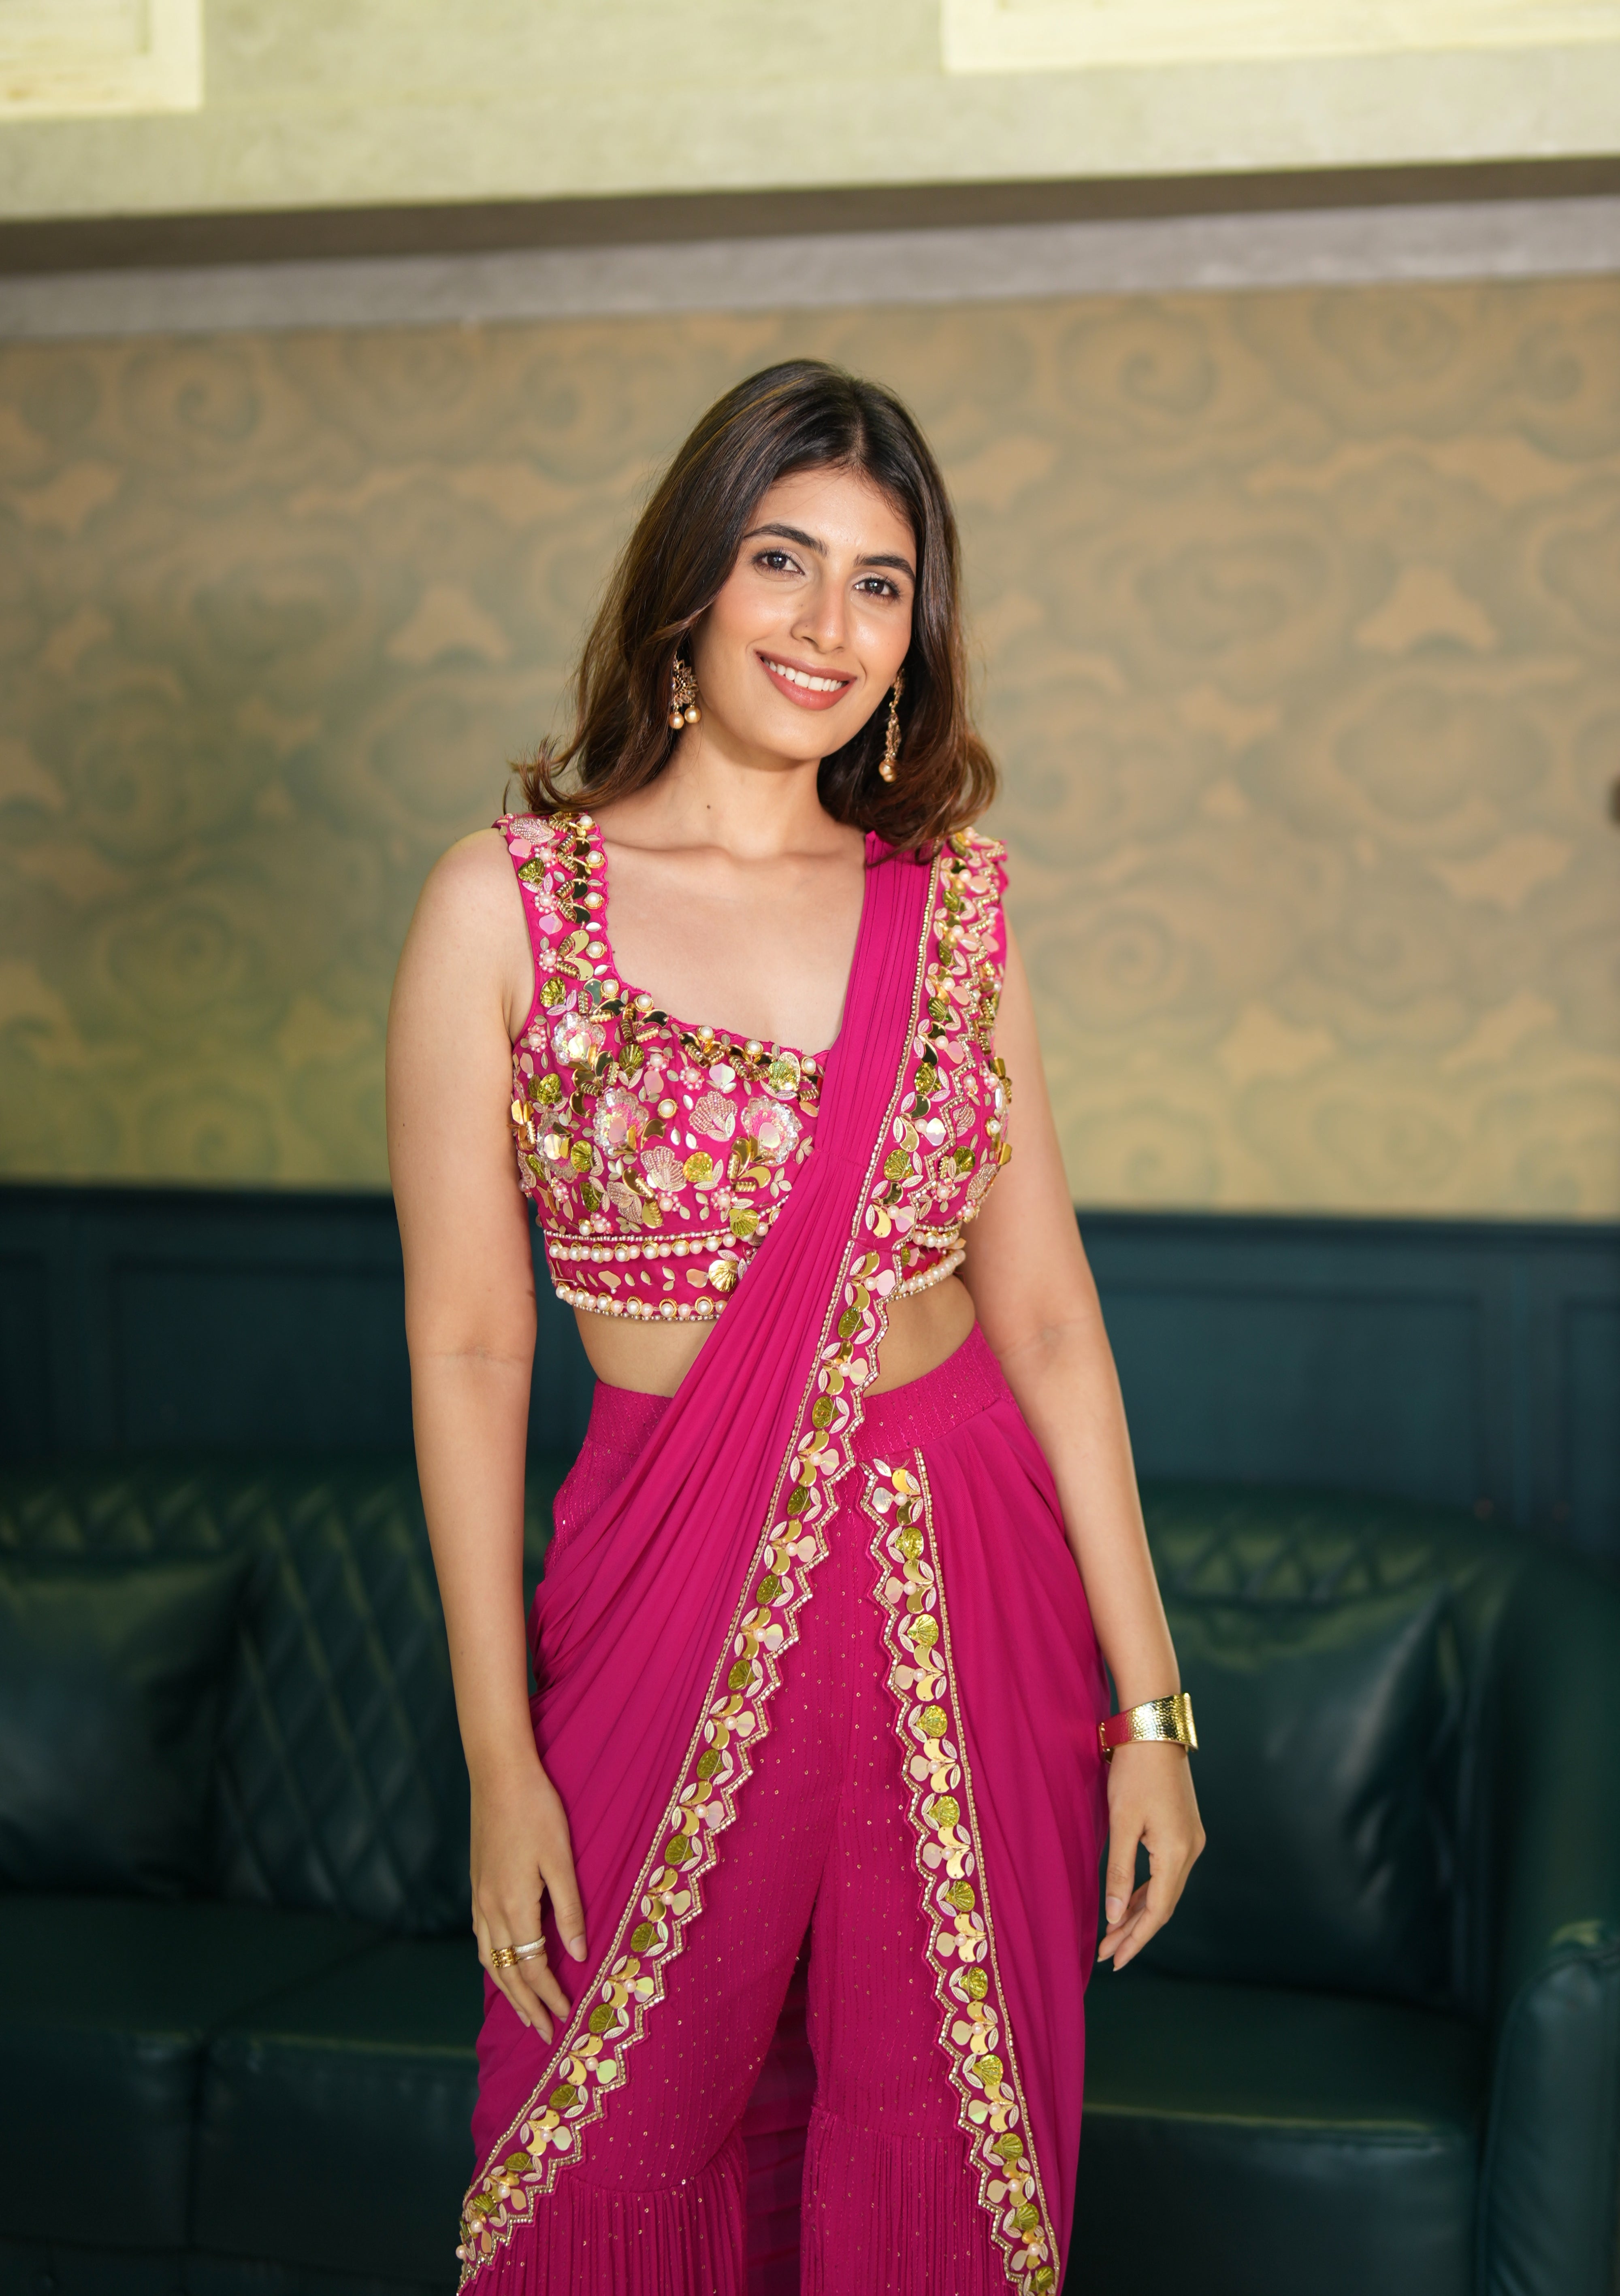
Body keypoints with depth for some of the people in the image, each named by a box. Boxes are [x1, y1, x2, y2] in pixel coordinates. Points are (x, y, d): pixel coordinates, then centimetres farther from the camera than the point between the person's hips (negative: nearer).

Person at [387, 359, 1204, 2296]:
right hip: (676, 1593, -2)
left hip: (970, 1593, 2)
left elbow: (1046, 1313, 3)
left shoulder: (951, 907, 3)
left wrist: (1149, 1702, 1)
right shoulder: (506, 903, -5)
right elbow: (467, 1349, -5)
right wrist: (500, 1755, -7)